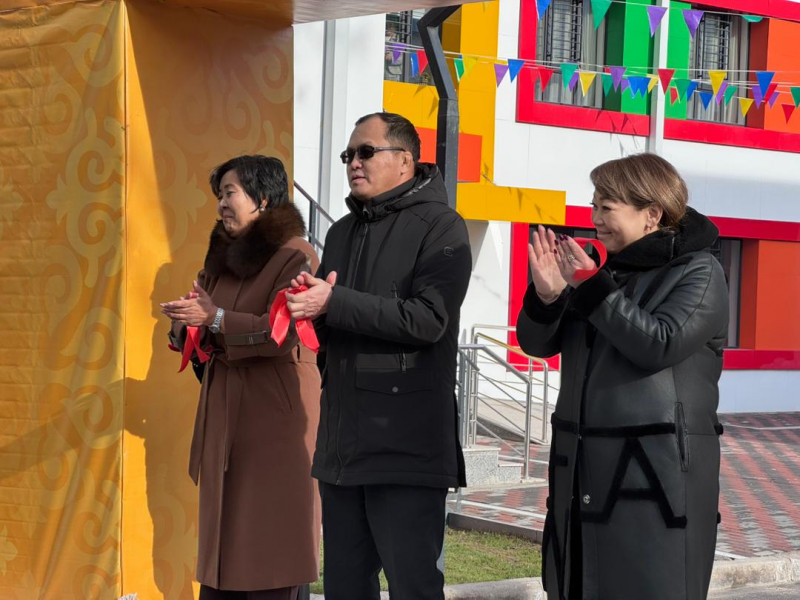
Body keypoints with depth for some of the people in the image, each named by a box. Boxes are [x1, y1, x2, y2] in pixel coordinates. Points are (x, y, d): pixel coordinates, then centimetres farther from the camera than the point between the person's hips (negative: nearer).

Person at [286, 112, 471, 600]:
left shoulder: (439, 227, -5)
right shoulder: (343, 232, 18)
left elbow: (428, 319, -19)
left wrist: (335, 303, -19)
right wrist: (305, 305, 1)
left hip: (407, 445, -7)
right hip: (342, 443, 7)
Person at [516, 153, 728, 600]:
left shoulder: (699, 273, -4)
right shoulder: (609, 269, 13)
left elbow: (660, 344, -20)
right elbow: (538, 343, 11)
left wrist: (591, 289, -19)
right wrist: (547, 296, -9)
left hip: (658, 474, -7)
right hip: (585, 470, 7)